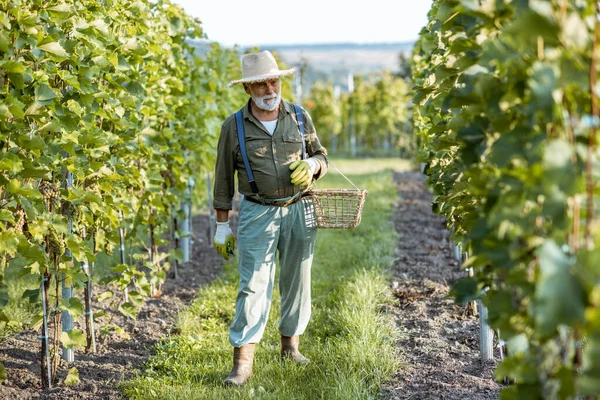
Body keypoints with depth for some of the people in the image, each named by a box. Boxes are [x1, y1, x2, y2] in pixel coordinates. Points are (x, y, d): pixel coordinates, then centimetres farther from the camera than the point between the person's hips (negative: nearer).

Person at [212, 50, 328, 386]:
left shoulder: (300, 117, 4)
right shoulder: (234, 126, -1)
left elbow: (322, 157, 14)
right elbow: (224, 180, 4)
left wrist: (312, 166, -10)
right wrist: (222, 226, 4)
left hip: (299, 210, 3)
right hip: (257, 213, -3)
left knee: (297, 280, 11)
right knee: (254, 285, -8)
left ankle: (291, 344, 27)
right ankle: (243, 361, -8)